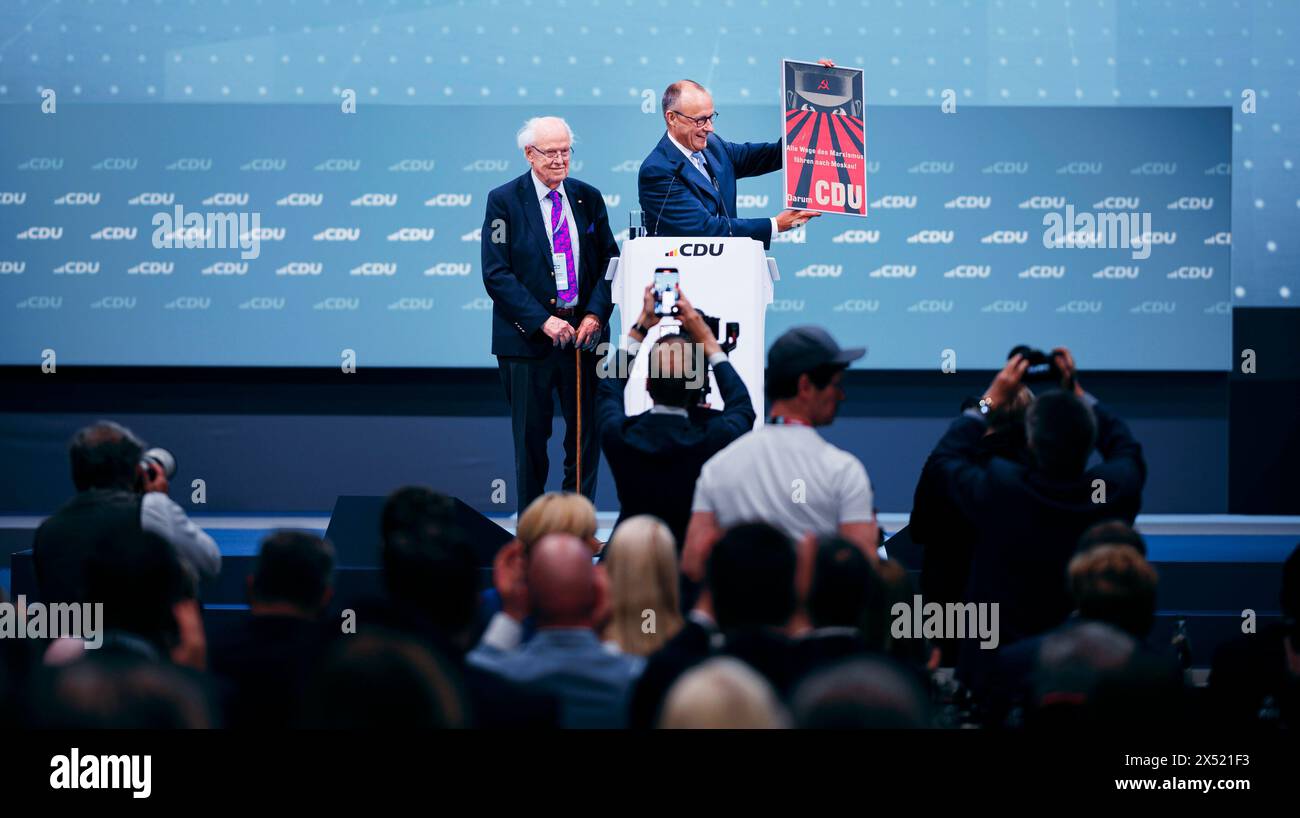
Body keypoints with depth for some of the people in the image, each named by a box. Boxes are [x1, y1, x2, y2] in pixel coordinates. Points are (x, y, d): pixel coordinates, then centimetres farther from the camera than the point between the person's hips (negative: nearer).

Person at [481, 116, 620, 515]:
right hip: (527, 337, -3)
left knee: (587, 430, 3)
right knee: (531, 437, 2)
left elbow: (609, 261, 11)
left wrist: (596, 314, -6)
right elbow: (496, 273, -8)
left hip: (584, 332, 3)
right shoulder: (504, 201, -3)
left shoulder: (588, 198, 9)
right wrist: (542, 321, -15)